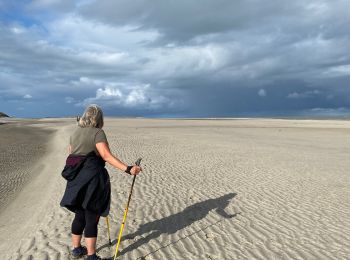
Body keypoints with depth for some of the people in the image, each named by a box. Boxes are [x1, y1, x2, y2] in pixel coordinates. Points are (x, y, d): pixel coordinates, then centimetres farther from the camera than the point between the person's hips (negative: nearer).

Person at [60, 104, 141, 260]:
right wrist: (128, 169, -30)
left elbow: (71, 154, 18)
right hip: (92, 179, -7)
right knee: (92, 218, 2)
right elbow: (106, 155, -23)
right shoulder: (97, 132, -10)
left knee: (79, 215, 20)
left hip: (76, 180, 7)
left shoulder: (75, 132, 13)